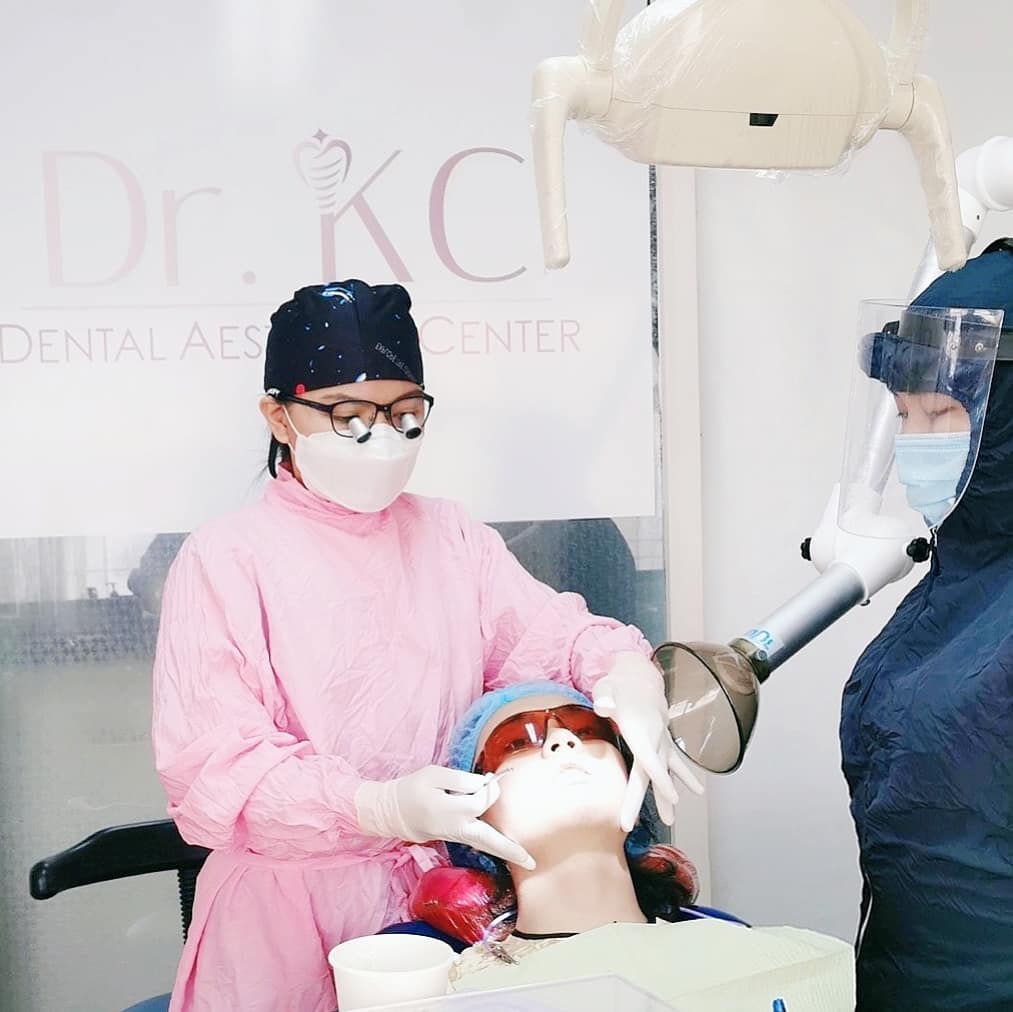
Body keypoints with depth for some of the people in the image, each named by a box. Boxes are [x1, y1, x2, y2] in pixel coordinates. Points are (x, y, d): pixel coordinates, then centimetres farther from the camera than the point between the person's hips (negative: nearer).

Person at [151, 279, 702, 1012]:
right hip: (290, 921, -3)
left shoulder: (452, 538, 10)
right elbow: (213, 770, -14)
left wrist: (624, 670, -25)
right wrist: (383, 808, -28)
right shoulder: (225, 561, -7)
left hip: (446, 895, 4)